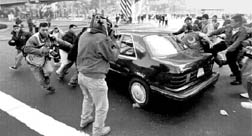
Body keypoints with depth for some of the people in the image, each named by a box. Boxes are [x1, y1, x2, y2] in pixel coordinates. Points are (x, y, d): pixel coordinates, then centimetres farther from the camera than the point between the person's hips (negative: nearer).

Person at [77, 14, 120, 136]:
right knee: (102, 107, 12)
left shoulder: (84, 35, 3)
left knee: (87, 99, 32)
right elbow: (113, 57, -12)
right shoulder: (101, 39, -22)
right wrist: (115, 45, 3)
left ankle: (84, 120, 51)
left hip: (82, 75, 9)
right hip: (95, 79, -8)